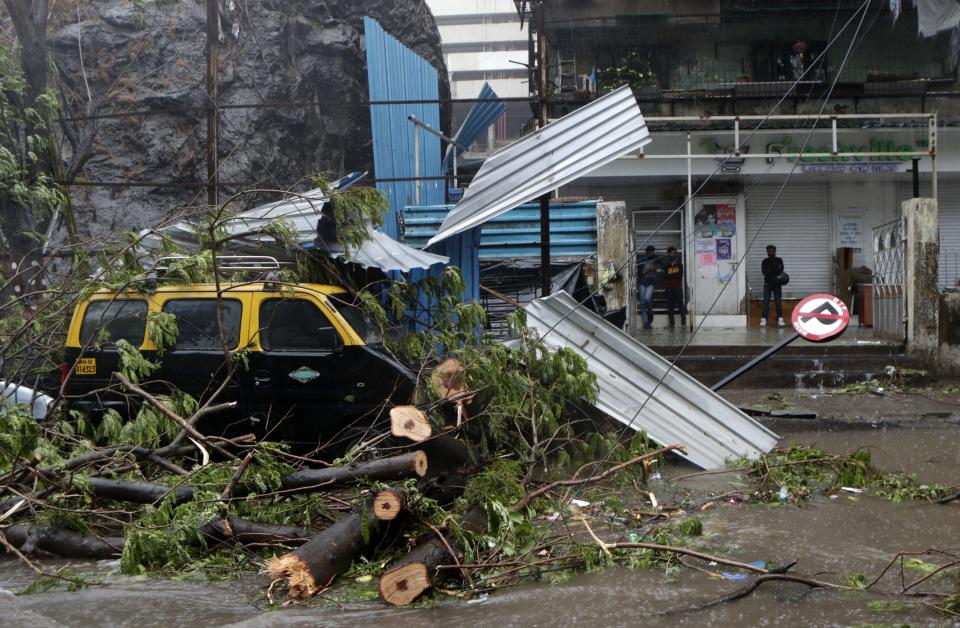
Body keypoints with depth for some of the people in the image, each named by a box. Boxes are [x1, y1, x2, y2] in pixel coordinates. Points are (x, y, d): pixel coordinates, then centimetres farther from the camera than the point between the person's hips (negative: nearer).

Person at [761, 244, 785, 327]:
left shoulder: (779, 260, 9)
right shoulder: (765, 261, 9)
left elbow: (781, 270, -5)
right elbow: (763, 271, -6)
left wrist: (770, 270, -12)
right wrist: (775, 270, -13)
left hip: (777, 284, 0)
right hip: (767, 283, 0)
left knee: (778, 301, -5)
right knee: (766, 301, -6)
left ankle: (780, 319, -5)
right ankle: (764, 319, -8)